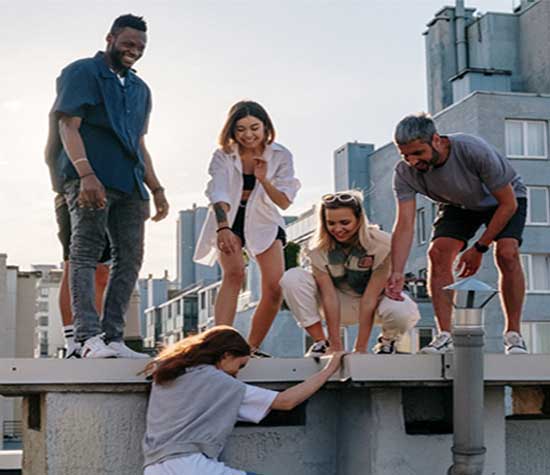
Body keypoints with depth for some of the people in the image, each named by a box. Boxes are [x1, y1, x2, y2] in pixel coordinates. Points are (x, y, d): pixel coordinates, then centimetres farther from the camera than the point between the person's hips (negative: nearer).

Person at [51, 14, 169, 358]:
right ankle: (90, 337, -19)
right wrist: (85, 174, -21)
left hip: (130, 184, 7)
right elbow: (69, 126, -7)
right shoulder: (82, 73, 4)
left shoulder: (140, 89, 25)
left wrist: (156, 189, 17)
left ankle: (113, 338, 1)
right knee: (86, 254, -12)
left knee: (130, 258, 0)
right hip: (91, 180, -7)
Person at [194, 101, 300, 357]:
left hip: (263, 223, 2)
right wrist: (223, 228, -48)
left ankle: (252, 347, 6)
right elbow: (219, 194, -30)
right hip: (229, 221, -2)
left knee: (275, 288, -12)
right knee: (234, 273, -29)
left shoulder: (280, 156, -12)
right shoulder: (223, 156, -17)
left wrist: (263, 179, -29)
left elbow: (284, 202, -11)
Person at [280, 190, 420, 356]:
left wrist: (360, 349, -30)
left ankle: (388, 340, 0)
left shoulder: (381, 244, -26)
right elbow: (329, 296, -23)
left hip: (375, 301, -2)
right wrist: (335, 346, -27)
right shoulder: (318, 249, -20)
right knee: (292, 278, -23)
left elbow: (370, 299, -28)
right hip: (342, 306, 2)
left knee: (405, 313, -38)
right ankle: (320, 342, -11)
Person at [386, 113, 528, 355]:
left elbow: (508, 204, -27)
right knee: (438, 252, -20)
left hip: (502, 199, -3)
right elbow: (405, 225, -31)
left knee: (507, 253, -27)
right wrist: (397, 273, -45)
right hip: (458, 205, 4)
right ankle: (445, 336, -14)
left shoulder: (475, 151, -38)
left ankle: (513, 335, -13)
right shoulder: (405, 173, -27)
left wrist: (479, 248, -25)